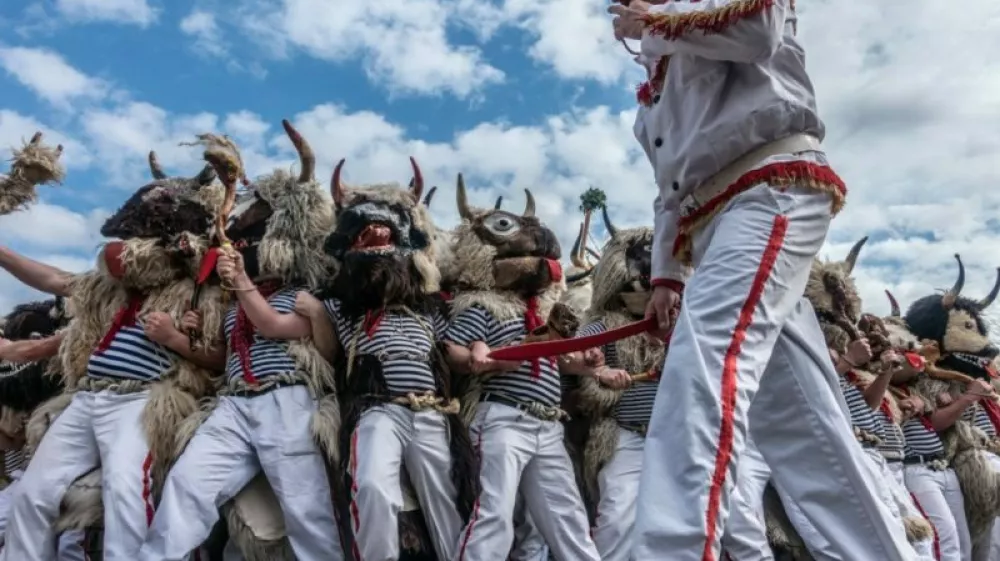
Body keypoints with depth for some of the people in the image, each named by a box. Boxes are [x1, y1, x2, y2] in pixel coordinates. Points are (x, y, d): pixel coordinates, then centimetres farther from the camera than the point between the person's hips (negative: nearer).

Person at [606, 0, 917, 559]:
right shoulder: (657, 93, 33)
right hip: (714, 220, 8)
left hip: (772, 192, -8)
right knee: (797, 421, 3)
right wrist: (667, 274, 14)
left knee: (704, 361, -30)